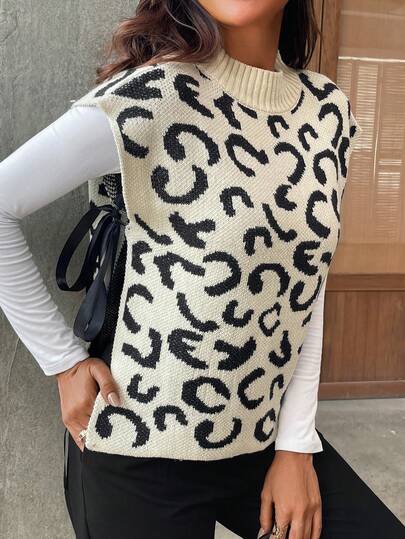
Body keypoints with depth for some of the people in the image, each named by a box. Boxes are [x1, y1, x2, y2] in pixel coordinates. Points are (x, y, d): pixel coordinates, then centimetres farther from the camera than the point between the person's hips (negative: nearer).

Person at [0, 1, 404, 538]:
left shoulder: (329, 111, -1)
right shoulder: (150, 98, -19)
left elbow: (305, 288, 1)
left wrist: (296, 443, 0)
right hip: (140, 442, -4)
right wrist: (64, 360, -12)